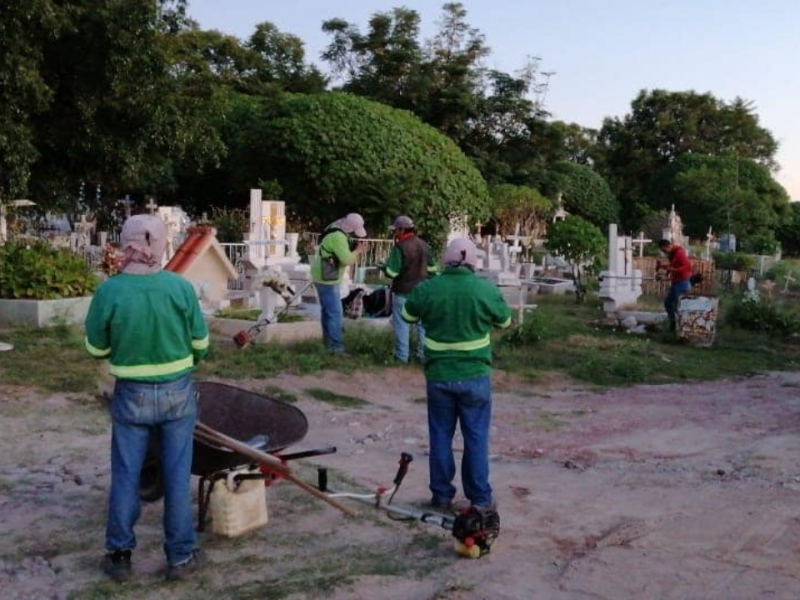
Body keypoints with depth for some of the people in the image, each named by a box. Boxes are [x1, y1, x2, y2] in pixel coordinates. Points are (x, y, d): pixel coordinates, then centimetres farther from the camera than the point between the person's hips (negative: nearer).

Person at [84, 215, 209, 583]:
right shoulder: (180, 287, -14)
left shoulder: (109, 292, -16)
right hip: (177, 392, 0)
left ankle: (119, 555, 26)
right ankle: (181, 556, 22)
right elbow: (201, 345, -4)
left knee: (125, 475, 14)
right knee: (177, 475, 11)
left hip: (131, 395, 0)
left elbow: (96, 349, -4)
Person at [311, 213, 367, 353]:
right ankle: (336, 347, -6)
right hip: (327, 279, -11)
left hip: (324, 277, 11)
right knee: (335, 313, -8)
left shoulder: (337, 231, 9)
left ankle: (328, 341, 29)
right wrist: (357, 250, -10)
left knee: (328, 310, 19)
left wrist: (353, 248, 1)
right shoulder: (338, 237, -24)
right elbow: (346, 260, -26)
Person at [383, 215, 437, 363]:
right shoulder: (424, 245, 3)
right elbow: (432, 268, 11)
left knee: (401, 323, 5)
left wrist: (383, 266, 0)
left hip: (403, 292, -6)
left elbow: (391, 272, -19)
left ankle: (402, 356, 9)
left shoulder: (399, 247, -18)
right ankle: (423, 353, 19)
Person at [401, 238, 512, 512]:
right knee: (476, 438, 9)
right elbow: (505, 321, 7)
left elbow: (408, 316, 11)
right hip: (475, 376, -1)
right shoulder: (486, 290, -10)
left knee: (440, 436, 13)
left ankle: (441, 495, 20)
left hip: (438, 375, 1)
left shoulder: (426, 289, -8)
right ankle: (480, 498, 15)